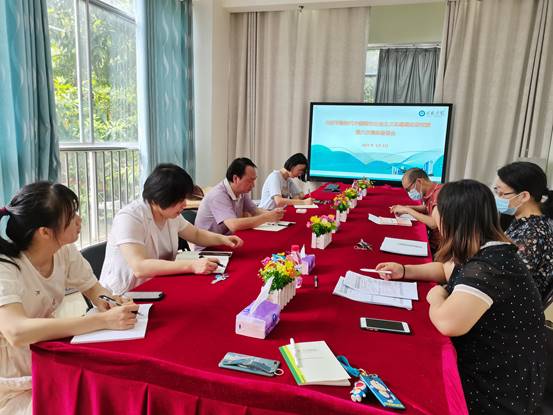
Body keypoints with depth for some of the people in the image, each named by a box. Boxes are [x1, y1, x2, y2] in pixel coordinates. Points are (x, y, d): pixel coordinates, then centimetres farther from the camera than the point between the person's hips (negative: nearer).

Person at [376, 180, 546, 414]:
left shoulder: (490, 266, -32)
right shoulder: (483, 254, 0)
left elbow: (447, 323, -43)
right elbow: (447, 269, 19)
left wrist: (436, 297, -20)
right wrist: (404, 271, 3)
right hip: (482, 368, 8)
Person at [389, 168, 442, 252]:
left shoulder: (440, 192, -23)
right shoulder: (429, 192, 2)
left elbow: (433, 224, -32)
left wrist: (408, 210, -21)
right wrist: (406, 208, 5)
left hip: (437, 247, -7)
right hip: (431, 240, 7)